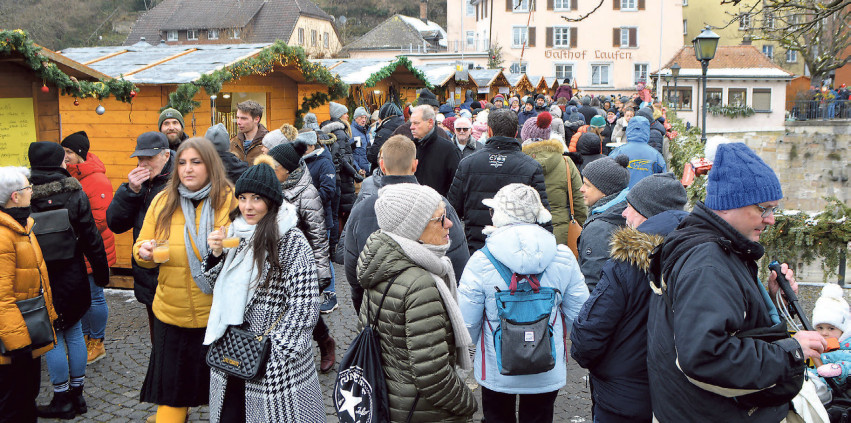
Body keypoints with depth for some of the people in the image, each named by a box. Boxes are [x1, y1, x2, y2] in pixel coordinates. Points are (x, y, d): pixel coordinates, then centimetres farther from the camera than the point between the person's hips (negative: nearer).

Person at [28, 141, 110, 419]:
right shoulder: (75, 193, -7)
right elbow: (91, 237, -5)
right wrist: (101, 271, 5)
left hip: (41, 281, -2)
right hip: (72, 278, 2)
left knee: (53, 337, 6)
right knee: (74, 333, 13)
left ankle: (62, 399, 14)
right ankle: (77, 394, 22)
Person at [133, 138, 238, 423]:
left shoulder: (230, 200, -7)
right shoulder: (162, 201, 4)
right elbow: (142, 247, 10)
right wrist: (144, 252, -12)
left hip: (217, 312, -2)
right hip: (172, 313, 3)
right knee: (170, 387, 10)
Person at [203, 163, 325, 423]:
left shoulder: (292, 241, -15)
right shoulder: (234, 232, 5)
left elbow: (304, 308, -15)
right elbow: (218, 286, 15)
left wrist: (269, 348, -16)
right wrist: (216, 254, -4)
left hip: (273, 354, -6)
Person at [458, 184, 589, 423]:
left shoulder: (481, 262, -19)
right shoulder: (563, 257, -11)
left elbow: (466, 322, -13)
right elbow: (577, 312, -2)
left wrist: (479, 343, 10)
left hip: (496, 371, -2)